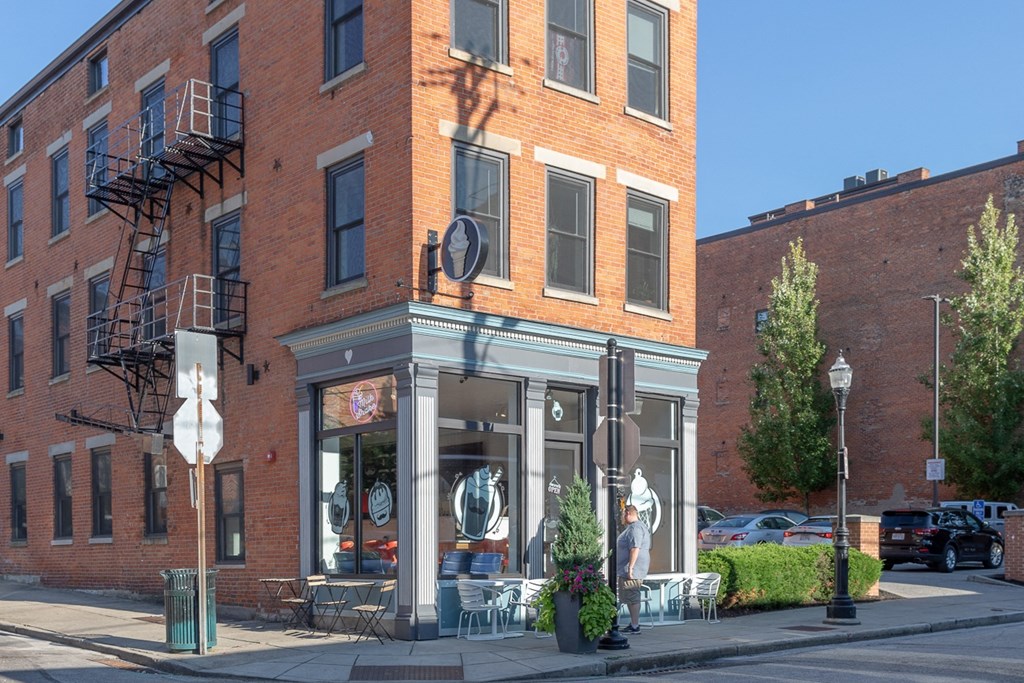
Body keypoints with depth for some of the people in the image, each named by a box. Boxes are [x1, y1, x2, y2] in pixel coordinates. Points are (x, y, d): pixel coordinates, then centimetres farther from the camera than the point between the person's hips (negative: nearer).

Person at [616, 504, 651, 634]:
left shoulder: (635, 528, -17)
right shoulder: (639, 526, 18)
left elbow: (635, 549, -25)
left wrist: (630, 568, -26)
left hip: (632, 570, -11)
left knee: (632, 598, -6)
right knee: (631, 597, 15)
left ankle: (635, 626, -3)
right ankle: (634, 623, 21)